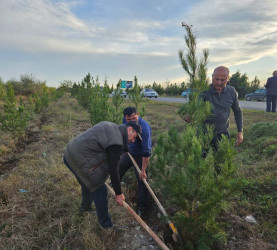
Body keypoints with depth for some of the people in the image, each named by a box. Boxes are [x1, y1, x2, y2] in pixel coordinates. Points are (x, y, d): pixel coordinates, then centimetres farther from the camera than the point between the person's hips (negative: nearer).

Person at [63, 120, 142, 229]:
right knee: (99, 191, 2)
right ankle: (106, 225, 19)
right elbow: (113, 169, -18)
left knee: (87, 183, 32)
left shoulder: (111, 127, 7)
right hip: (79, 160, -10)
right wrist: (118, 194, -8)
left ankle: (85, 207, 57)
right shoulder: (116, 142, -22)